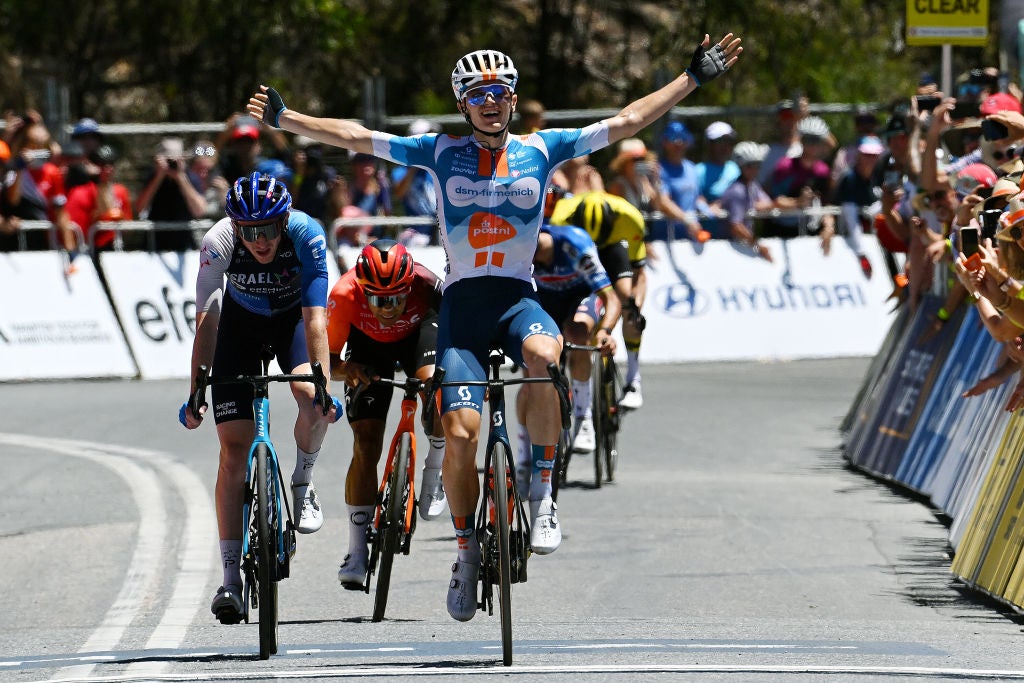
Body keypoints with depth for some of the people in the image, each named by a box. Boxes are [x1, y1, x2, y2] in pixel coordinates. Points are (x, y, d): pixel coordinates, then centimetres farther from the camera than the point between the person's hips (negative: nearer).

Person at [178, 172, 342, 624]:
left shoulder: (307, 235, -32)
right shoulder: (219, 242, -30)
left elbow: (315, 320, -35)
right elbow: (206, 321, -29)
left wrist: (323, 387, -45)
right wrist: (195, 395, -36)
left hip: (293, 316, 0)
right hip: (241, 320, 0)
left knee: (310, 394, -32)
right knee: (234, 449, -9)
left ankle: (302, 482, 1)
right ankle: (231, 579, -8)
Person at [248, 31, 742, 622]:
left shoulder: (542, 149, 6)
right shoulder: (442, 152, 6)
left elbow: (628, 122, 6)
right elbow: (355, 137, 7)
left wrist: (694, 78, 2)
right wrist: (285, 118, 3)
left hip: (519, 298, -1)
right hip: (463, 301, 1)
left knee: (542, 355, -37)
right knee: (460, 433, -12)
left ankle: (542, 495, -23)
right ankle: (468, 552, 9)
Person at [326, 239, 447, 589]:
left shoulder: (425, 284, -37)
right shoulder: (345, 295, -35)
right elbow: (328, 359, -25)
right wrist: (345, 369, -47)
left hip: (417, 334, 0)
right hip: (368, 344, 0)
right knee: (366, 445, -9)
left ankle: (434, 473, -8)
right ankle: (357, 552, -1)